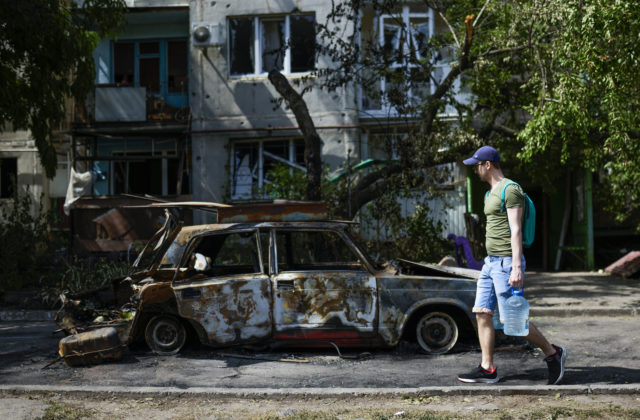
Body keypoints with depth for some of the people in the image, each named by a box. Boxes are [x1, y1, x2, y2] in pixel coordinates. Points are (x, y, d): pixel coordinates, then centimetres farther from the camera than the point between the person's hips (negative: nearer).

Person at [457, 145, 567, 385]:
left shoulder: (511, 190, -12)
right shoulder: (491, 193, 18)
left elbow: (516, 231, -18)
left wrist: (516, 268, -23)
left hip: (507, 263, -10)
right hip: (491, 262, 10)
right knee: (482, 313, 3)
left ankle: (552, 353, 11)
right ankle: (487, 369, 7)